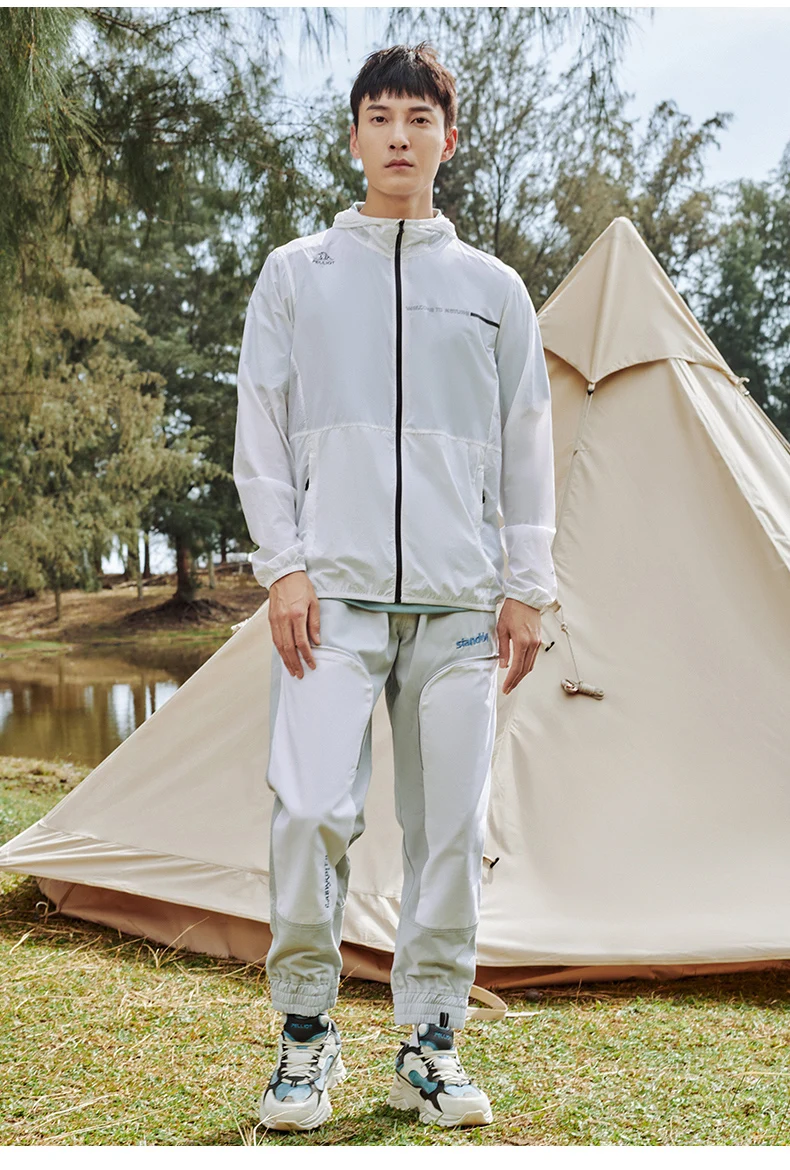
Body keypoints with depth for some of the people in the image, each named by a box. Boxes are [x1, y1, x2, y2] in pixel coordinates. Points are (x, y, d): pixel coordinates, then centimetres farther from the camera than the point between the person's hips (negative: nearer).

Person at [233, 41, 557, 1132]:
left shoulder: (493, 287, 15)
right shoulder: (297, 273, 12)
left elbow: (527, 449, 13)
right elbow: (261, 430, 7)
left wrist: (528, 587, 5)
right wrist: (283, 563, -4)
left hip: (460, 595, 2)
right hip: (335, 589, -1)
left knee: (451, 825, 1)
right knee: (312, 809, -11)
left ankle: (431, 1041, 12)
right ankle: (306, 1032, 4)